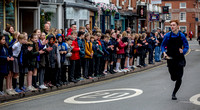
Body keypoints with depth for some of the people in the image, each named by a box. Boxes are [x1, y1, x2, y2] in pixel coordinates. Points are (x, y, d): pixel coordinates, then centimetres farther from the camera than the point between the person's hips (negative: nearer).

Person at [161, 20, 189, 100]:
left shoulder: (181, 35, -4)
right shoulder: (168, 35, -2)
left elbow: (186, 46, 1)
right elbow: (163, 45, 7)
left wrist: (183, 51, -19)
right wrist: (164, 53, -11)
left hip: (179, 59, -1)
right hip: (170, 59, 1)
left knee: (179, 78, -4)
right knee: (173, 78, 5)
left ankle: (174, 93, 13)